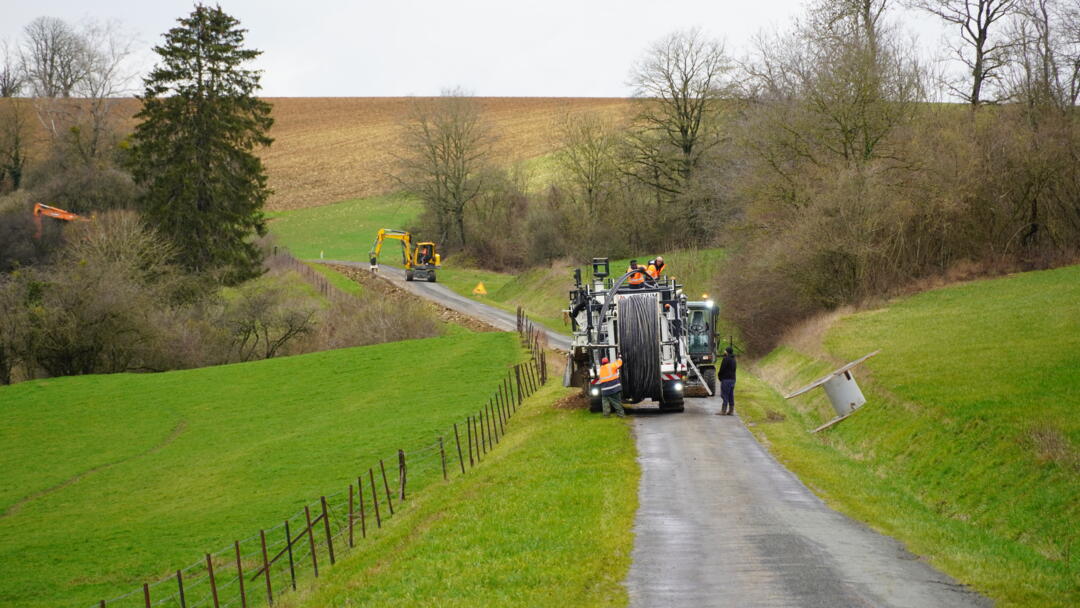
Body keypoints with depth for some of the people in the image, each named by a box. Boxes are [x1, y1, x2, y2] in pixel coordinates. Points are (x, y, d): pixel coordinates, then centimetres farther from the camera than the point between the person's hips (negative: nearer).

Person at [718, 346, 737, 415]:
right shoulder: (733, 359, 14)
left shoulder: (726, 359, -14)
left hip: (726, 379, -9)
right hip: (732, 379, 9)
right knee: (731, 396, 10)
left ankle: (723, 411, -8)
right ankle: (731, 410, 10)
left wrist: (719, 375, 4)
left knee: (724, 395, -7)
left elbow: (722, 369, -15)